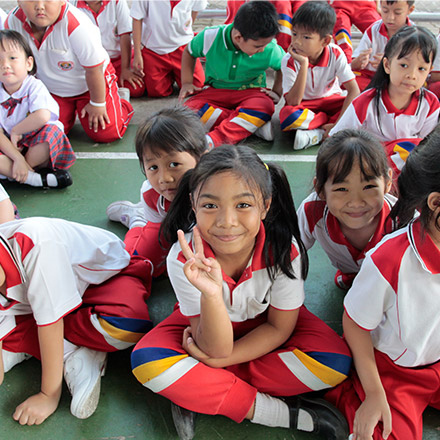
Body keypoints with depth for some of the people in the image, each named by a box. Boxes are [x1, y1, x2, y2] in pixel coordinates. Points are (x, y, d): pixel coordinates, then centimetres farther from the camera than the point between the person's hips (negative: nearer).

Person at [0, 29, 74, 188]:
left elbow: (42, 116, -33)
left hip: (37, 143, -2)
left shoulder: (35, 87, -14)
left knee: (51, 133, -34)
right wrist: (17, 158, -27)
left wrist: (16, 131, -21)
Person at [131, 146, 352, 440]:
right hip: (208, 320, 0)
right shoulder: (184, 258, -31)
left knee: (336, 363, -24)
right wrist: (211, 295, -48)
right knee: (147, 361, -28)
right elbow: (216, 347, -28)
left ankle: (196, 394, -19)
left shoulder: (284, 249, -30)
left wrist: (217, 361, -23)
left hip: (265, 324, 1)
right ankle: (284, 413, -22)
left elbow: (280, 328, -15)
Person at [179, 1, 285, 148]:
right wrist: (187, 82, -4)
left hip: (250, 92, -1)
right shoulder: (210, 37, -18)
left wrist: (277, 92, -3)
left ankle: (213, 140, -44)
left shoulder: (270, 49, -14)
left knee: (264, 106, -37)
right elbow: (189, 52, 4)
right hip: (215, 90, 1)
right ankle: (251, 125, -28)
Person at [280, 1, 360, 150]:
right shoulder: (289, 61, -19)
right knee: (287, 115, -37)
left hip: (331, 101, 2)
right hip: (304, 105, -2)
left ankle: (316, 135, -28)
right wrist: (304, 65, -36)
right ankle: (327, 122, -17)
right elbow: (293, 102, -29)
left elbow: (354, 90, -21)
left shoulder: (335, 54, -17)